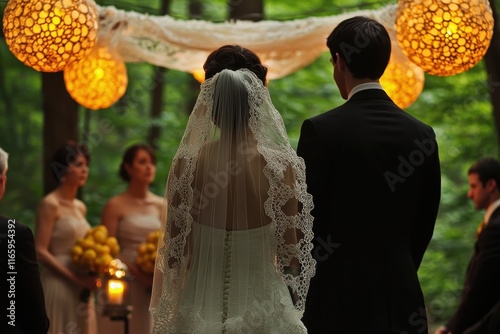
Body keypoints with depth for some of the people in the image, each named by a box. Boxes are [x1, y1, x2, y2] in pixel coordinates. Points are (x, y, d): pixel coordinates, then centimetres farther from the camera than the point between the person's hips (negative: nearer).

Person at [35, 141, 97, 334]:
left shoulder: (80, 207, 15)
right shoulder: (50, 204, -8)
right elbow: (40, 251, -14)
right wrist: (74, 278, -18)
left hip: (82, 289, 7)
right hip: (58, 285, -7)